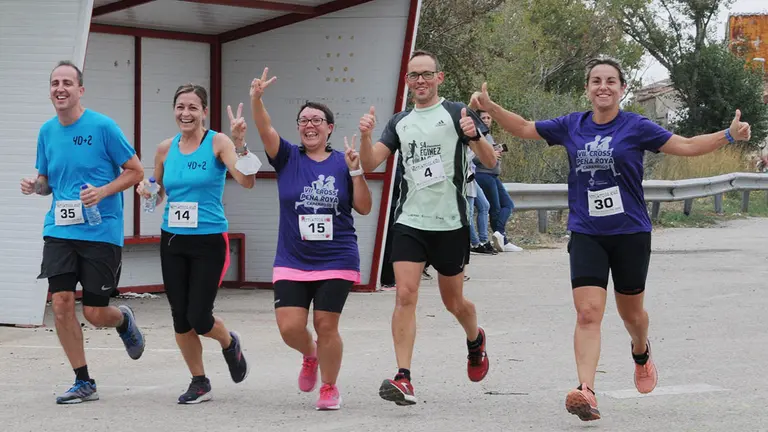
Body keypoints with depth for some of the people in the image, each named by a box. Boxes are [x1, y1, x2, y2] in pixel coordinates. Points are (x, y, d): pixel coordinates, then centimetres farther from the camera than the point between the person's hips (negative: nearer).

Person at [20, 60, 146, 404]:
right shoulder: (47, 131, 7)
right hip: (59, 231, 4)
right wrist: (35, 186, -4)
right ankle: (83, 383, 5)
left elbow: (135, 171, -3)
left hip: (101, 231, -4)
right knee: (61, 302, -9)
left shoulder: (103, 127, -8)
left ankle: (124, 321, 35)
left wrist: (102, 191, -18)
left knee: (95, 313, -3)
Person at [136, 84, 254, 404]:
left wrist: (240, 144, -34)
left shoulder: (217, 143, -8)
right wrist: (148, 190, -5)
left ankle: (229, 344, 28)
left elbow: (246, 181, -22)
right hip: (172, 242, 4)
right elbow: (158, 195, 18)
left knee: (199, 318, -7)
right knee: (180, 318, 4)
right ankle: (199, 384, 20)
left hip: (209, 242, -4)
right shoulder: (166, 149, 5)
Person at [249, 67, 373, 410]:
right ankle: (310, 356, 27)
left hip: (336, 262, -1)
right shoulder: (288, 158, 2)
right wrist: (256, 99, -32)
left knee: (326, 325, -3)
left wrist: (355, 171, -11)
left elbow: (364, 208, 2)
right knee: (289, 327, -8)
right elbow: (265, 130, -15)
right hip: (292, 262, 1)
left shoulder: (341, 163, 2)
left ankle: (330, 388, 17)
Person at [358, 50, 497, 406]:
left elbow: (490, 162, -5)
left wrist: (475, 136, -25)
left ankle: (476, 340, 45)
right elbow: (370, 164, 6)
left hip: (451, 223, -2)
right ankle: (403, 379, -19)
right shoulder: (399, 122, 11)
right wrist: (365, 136, -13)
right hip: (409, 221, 2)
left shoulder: (457, 113, 0)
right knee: (405, 294, -14)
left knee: (453, 302, 11)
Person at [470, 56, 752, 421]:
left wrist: (729, 135, -15)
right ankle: (586, 392, -23)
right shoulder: (571, 126, 4)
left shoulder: (636, 127, -3)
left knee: (630, 311, 15)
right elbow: (525, 129, 15)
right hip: (586, 235, 1)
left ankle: (641, 352, 50)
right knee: (588, 312, -15)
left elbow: (685, 146, -4)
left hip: (630, 233, -1)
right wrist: (490, 108, 4)